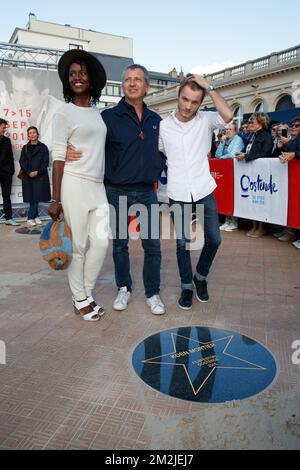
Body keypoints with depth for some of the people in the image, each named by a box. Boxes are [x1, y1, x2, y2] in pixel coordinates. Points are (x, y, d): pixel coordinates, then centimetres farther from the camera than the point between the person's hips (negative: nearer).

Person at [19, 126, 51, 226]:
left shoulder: (43, 147, 5)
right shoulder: (25, 148, 10)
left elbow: (46, 162, -1)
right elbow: (22, 162, 5)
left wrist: (37, 172, -12)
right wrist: (29, 172, -10)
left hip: (40, 176, -2)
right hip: (28, 177, 2)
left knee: (36, 198, -3)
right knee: (32, 199, 1)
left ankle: (30, 218, 7)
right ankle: (36, 217, 12)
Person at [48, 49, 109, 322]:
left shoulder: (99, 113, 15)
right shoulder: (64, 113, -2)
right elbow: (58, 157, -7)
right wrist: (56, 200, -11)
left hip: (99, 186, 6)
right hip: (74, 185, -5)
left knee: (101, 242, 2)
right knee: (78, 246, 0)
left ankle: (87, 293, 21)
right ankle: (80, 300, 16)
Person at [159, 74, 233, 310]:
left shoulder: (206, 120, 0)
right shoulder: (163, 125, 2)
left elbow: (228, 115, -20)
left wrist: (209, 86, -14)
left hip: (204, 191, 1)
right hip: (178, 194, 0)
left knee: (214, 239, 5)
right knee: (183, 243, 6)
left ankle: (201, 276, 31)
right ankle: (187, 285, 25)